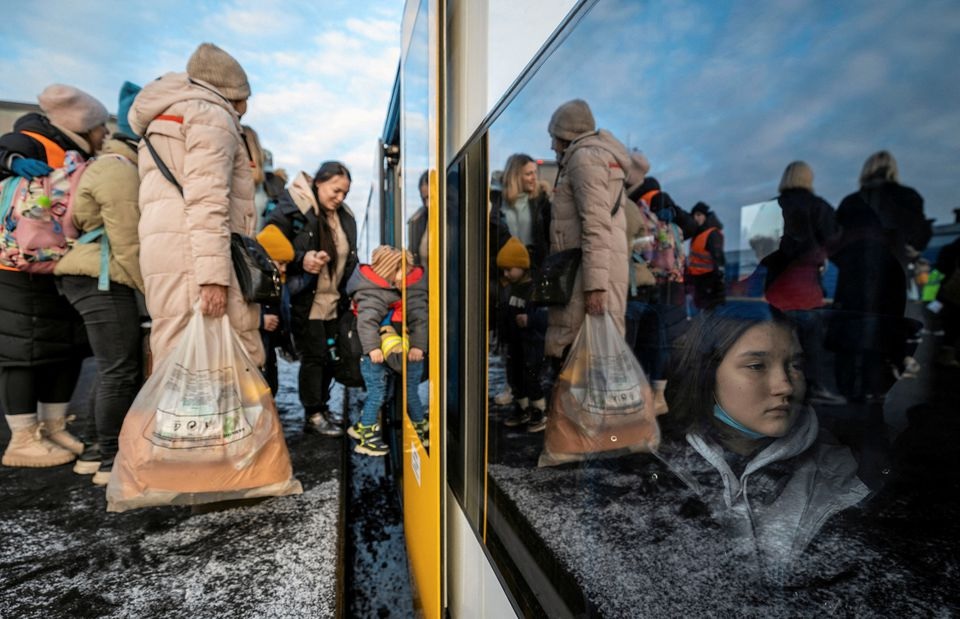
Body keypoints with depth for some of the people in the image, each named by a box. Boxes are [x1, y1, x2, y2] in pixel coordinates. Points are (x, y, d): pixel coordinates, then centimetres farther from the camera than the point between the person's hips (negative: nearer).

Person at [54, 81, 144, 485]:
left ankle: (98, 449, 24)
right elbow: (128, 245, -18)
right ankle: (111, 459, 4)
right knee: (120, 370, -6)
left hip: (97, 279, 11)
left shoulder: (113, 165, 21)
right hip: (102, 281, -11)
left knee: (114, 368, 15)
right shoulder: (120, 170, -13)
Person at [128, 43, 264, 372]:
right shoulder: (211, 114, 3)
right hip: (196, 258, -9)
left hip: (165, 255, 9)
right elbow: (208, 200, -13)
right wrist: (214, 274, -20)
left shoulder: (161, 121, 33)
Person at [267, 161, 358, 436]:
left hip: (333, 302, 7)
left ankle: (322, 406, 30)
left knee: (329, 356, 12)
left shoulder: (345, 217, 11)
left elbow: (349, 260, 20)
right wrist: (302, 260, -28)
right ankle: (313, 415, 15)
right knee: (314, 356, -1)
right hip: (305, 301, -6)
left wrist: (348, 294, 13)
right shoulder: (291, 209, -10)